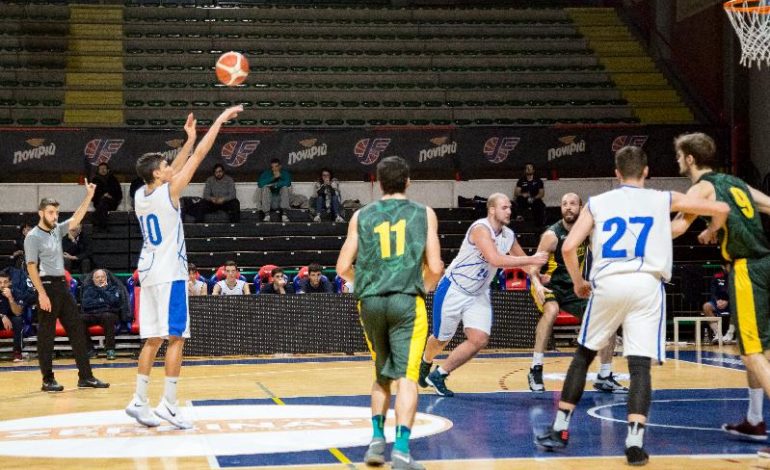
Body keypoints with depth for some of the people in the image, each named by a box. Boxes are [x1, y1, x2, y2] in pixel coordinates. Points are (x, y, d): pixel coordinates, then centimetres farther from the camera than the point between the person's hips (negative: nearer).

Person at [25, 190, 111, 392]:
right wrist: (42, 293, -19)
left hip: (62, 285, 8)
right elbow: (31, 267, -12)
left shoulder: (57, 230, 12)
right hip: (47, 286, -8)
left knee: (77, 330, 5)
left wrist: (89, 196, 0)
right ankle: (48, 380, 4)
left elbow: (76, 219, 11)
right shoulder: (33, 236, -8)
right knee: (46, 336, -2)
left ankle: (85, 376, 7)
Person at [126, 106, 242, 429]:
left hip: (148, 271, 8)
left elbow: (173, 171, 23)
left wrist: (189, 139, 23)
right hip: (170, 273, -8)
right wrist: (220, 119, -3)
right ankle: (168, 404, -5)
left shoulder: (141, 194, 7)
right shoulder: (168, 192, -12)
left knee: (153, 339, 10)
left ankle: (139, 401, 9)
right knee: (175, 338, -4)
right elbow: (199, 157, -9)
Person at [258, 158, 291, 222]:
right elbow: (260, 184, -15)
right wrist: (273, 177, -20)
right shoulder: (266, 173, 5)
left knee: (285, 187, -24)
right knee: (265, 188, -25)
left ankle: (283, 213, -36)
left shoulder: (285, 173, 4)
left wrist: (273, 185, -17)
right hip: (268, 201, 0)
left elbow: (288, 183, -19)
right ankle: (267, 214, -34)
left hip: (281, 199, 0)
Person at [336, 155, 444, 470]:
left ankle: (377, 439, 14)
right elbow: (435, 268, 2)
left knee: (382, 375, 20)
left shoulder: (361, 216, 10)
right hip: (407, 301, -3)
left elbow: (343, 267, 9)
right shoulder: (423, 214, 6)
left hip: (370, 302, 3)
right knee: (406, 376, -5)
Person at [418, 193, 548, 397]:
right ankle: (425, 363, 44)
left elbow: (522, 258, 18)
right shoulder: (480, 228, -24)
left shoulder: (508, 235, 0)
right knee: (442, 338, 9)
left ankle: (438, 376, 5)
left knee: (479, 339, -10)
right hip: (453, 290, -6)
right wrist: (532, 260, -34)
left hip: (478, 295, 6)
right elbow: (495, 259, -37)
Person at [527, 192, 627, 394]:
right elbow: (533, 267, -21)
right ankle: (536, 370, -31)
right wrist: (537, 285, -40)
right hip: (550, 286, -6)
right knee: (551, 310, -38)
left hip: (574, 288, 6)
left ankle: (605, 378, 13)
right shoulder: (552, 234, -18)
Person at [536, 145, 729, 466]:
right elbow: (721, 209, 14)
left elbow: (568, 248, 4)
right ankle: (635, 442, -15)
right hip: (646, 285, -1)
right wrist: (711, 231, 37)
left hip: (607, 284, 1)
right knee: (640, 365, -2)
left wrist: (578, 282, 21)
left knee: (583, 355, 17)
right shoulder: (664, 200, 13)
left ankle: (559, 430, 18)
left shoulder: (597, 203, 14)